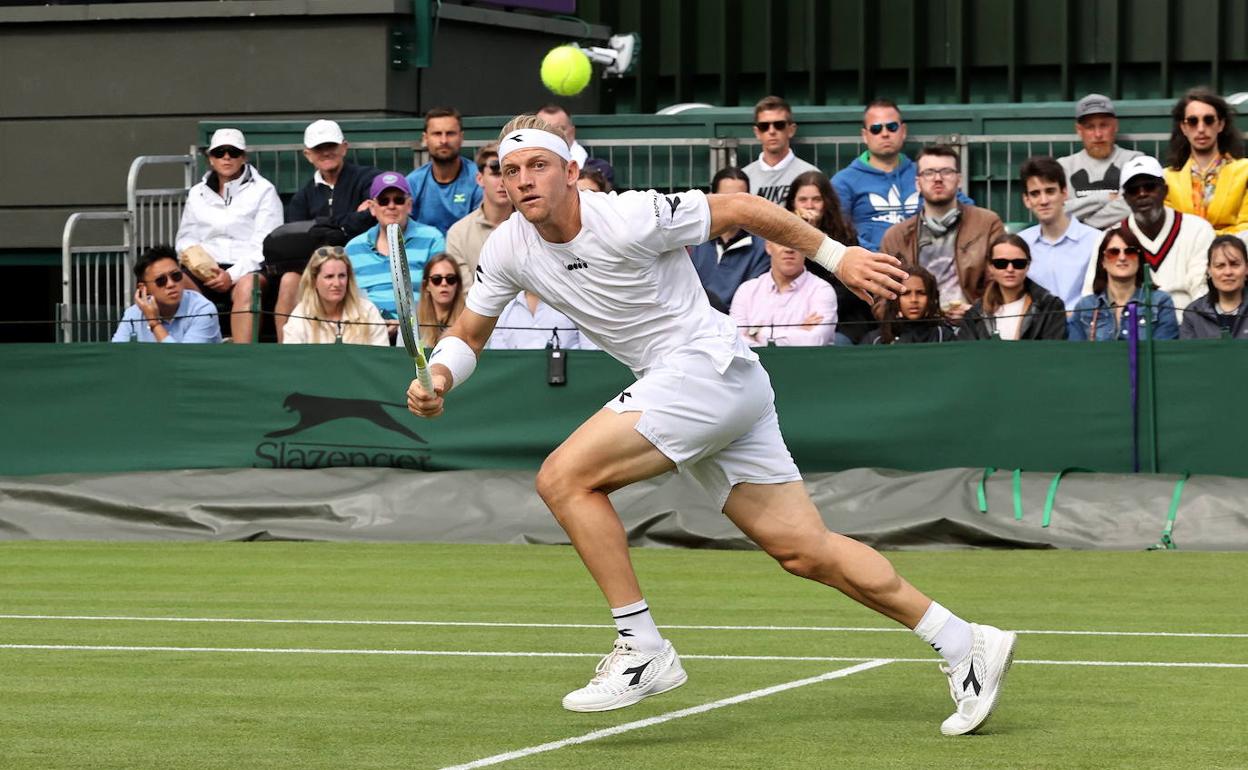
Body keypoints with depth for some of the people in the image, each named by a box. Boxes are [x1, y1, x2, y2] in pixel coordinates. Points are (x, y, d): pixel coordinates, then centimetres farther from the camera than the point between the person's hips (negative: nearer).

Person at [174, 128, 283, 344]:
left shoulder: (263, 191, 8)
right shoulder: (197, 194, 22)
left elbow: (263, 245, -2)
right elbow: (185, 239, 17)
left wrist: (232, 275, -16)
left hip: (247, 269, -3)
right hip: (205, 270, 3)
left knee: (247, 287, -39)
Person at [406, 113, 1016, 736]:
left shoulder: (629, 218, -17)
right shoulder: (509, 248, 3)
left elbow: (743, 208, -8)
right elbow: (467, 334, 14)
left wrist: (837, 256, -4)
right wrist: (438, 378, -7)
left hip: (710, 365, -7)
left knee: (564, 476, -17)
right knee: (803, 550, 4)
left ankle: (642, 649, -12)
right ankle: (963, 645, 10)